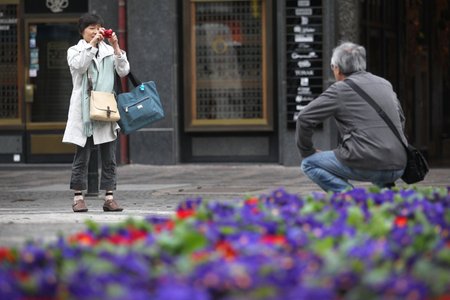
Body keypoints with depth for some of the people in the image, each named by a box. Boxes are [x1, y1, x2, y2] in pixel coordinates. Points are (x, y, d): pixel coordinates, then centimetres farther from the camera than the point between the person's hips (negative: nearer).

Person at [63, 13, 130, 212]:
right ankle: (78, 197, 5)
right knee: (82, 157, -1)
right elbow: (79, 65, -15)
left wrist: (115, 46, -8)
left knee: (109, 158, 3)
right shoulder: (75, 51, 7)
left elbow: (124, 71, 0)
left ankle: (109, 198, 6)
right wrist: (92, 44, -17)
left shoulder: (109, 51, 13)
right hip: (84, 111, -3)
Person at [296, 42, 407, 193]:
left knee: (309, 163, 11)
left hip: (366, 164, -7)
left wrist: (306, 151, 11)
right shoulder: (385, 84, 17)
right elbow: (401, 120, 27)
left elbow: (304, 118, -3)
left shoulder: (340, 89, -1)